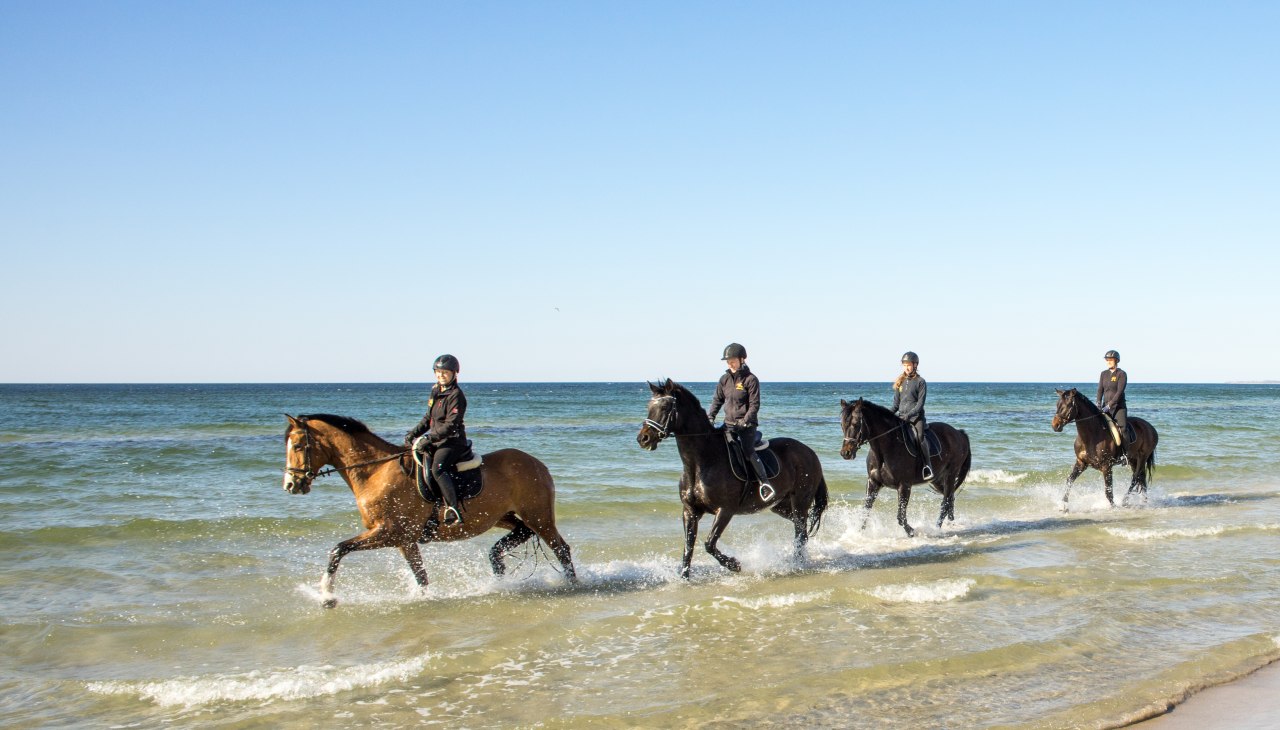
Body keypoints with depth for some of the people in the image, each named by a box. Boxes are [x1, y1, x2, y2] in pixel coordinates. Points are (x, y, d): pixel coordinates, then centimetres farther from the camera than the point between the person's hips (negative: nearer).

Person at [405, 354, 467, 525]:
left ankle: (453, 512, -37)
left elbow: (450, 425, -20)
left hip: (452, 442, -10)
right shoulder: (435, 392, 15)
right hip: (436, 442, 10)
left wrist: (429, 438, -27)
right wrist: (413, 433, 9)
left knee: (437, 469, -32)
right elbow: (428, 419, 22)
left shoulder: (456, 395, -11)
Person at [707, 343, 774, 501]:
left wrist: (745, 421, -21)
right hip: (729, 423, 6)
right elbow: (718, 400, 15)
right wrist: (710, 417, 2)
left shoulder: (750, 379, -8)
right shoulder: (725, 379, 8)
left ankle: (765, 483, -14)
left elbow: (754, 405, -11)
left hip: (747, 424, -6)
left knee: (748, 452, -17)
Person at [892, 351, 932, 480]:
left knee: (920, 437, -25)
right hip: (901, 416, 5)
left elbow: (920, 403, -8)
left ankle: (927, 467, -23)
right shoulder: (900, 382, 14)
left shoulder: (920, 382, -2)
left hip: (916, 416, -5)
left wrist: (909, 415, -19)